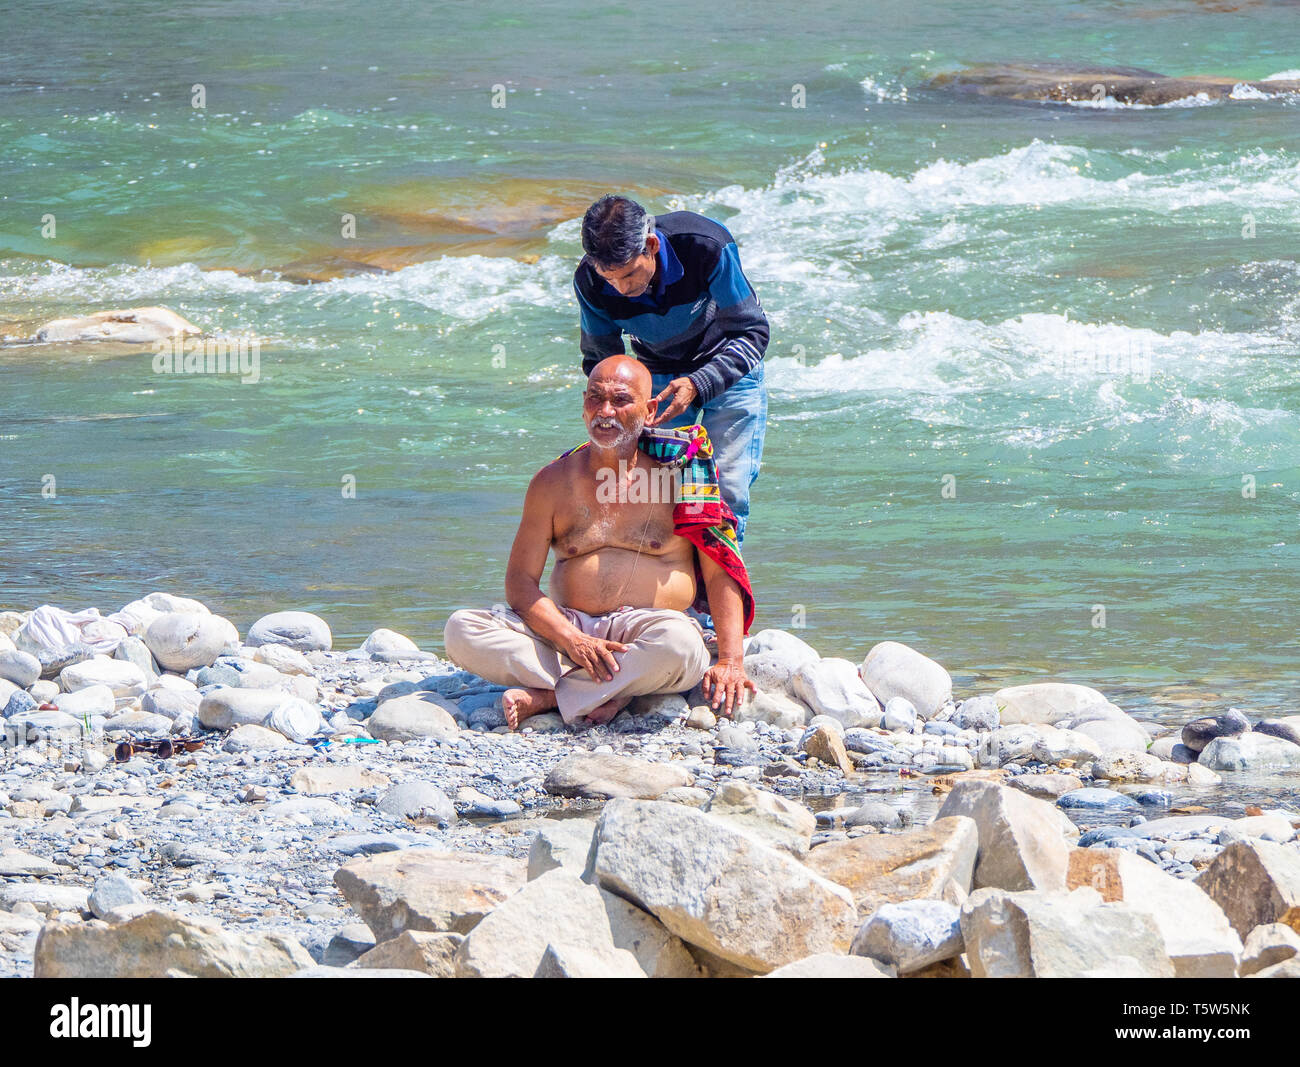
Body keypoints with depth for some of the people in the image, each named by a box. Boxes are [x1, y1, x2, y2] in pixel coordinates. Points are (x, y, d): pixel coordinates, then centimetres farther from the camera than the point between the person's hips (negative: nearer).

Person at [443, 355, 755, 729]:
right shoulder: (553, 482, 9)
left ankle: (545, 697, -22)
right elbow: (520, 581, 4)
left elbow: (720, 572, 2)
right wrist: (571, 640, -15)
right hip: (569, 627, 2)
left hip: (644, 630, -2)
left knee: (680, 642, -39)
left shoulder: (678, 474, 3)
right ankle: (609, 694, -29)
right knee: (461, 629, -21)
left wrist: (730, 661, -11)